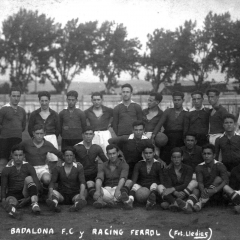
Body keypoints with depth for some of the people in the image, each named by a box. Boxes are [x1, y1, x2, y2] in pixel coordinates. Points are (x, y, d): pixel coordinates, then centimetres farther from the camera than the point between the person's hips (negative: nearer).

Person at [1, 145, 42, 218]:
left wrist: (28, 198, -18)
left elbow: (38, 185, -6)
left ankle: (34, 204, -44)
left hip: (25, 194, 1)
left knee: (29, 178, -27)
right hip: (12, 195, -1)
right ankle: (12, 209, -77)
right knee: (11, 201, -39)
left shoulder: (29, 167, 1)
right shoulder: (6, 170, 1)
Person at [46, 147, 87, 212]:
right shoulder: (58, 169, 6)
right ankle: (54, 204, -61)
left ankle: (77, 204, -67)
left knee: (79, 197, -33)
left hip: (74, 195, -1)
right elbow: (52, 182, -7)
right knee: (54, 192, -30)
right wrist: (51, 192, -28)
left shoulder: (79, 168, 3)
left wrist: (81, 194, -32)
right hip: (62, 195, 1)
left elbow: (82, 182, -11)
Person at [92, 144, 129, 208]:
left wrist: (117, 190, -38)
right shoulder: (103, 166, 9)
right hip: (106, 189, 2)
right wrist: (98, 190, -32)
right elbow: (99, 179, -9)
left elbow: (123, 178, -17)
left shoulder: (124, 165, 2)